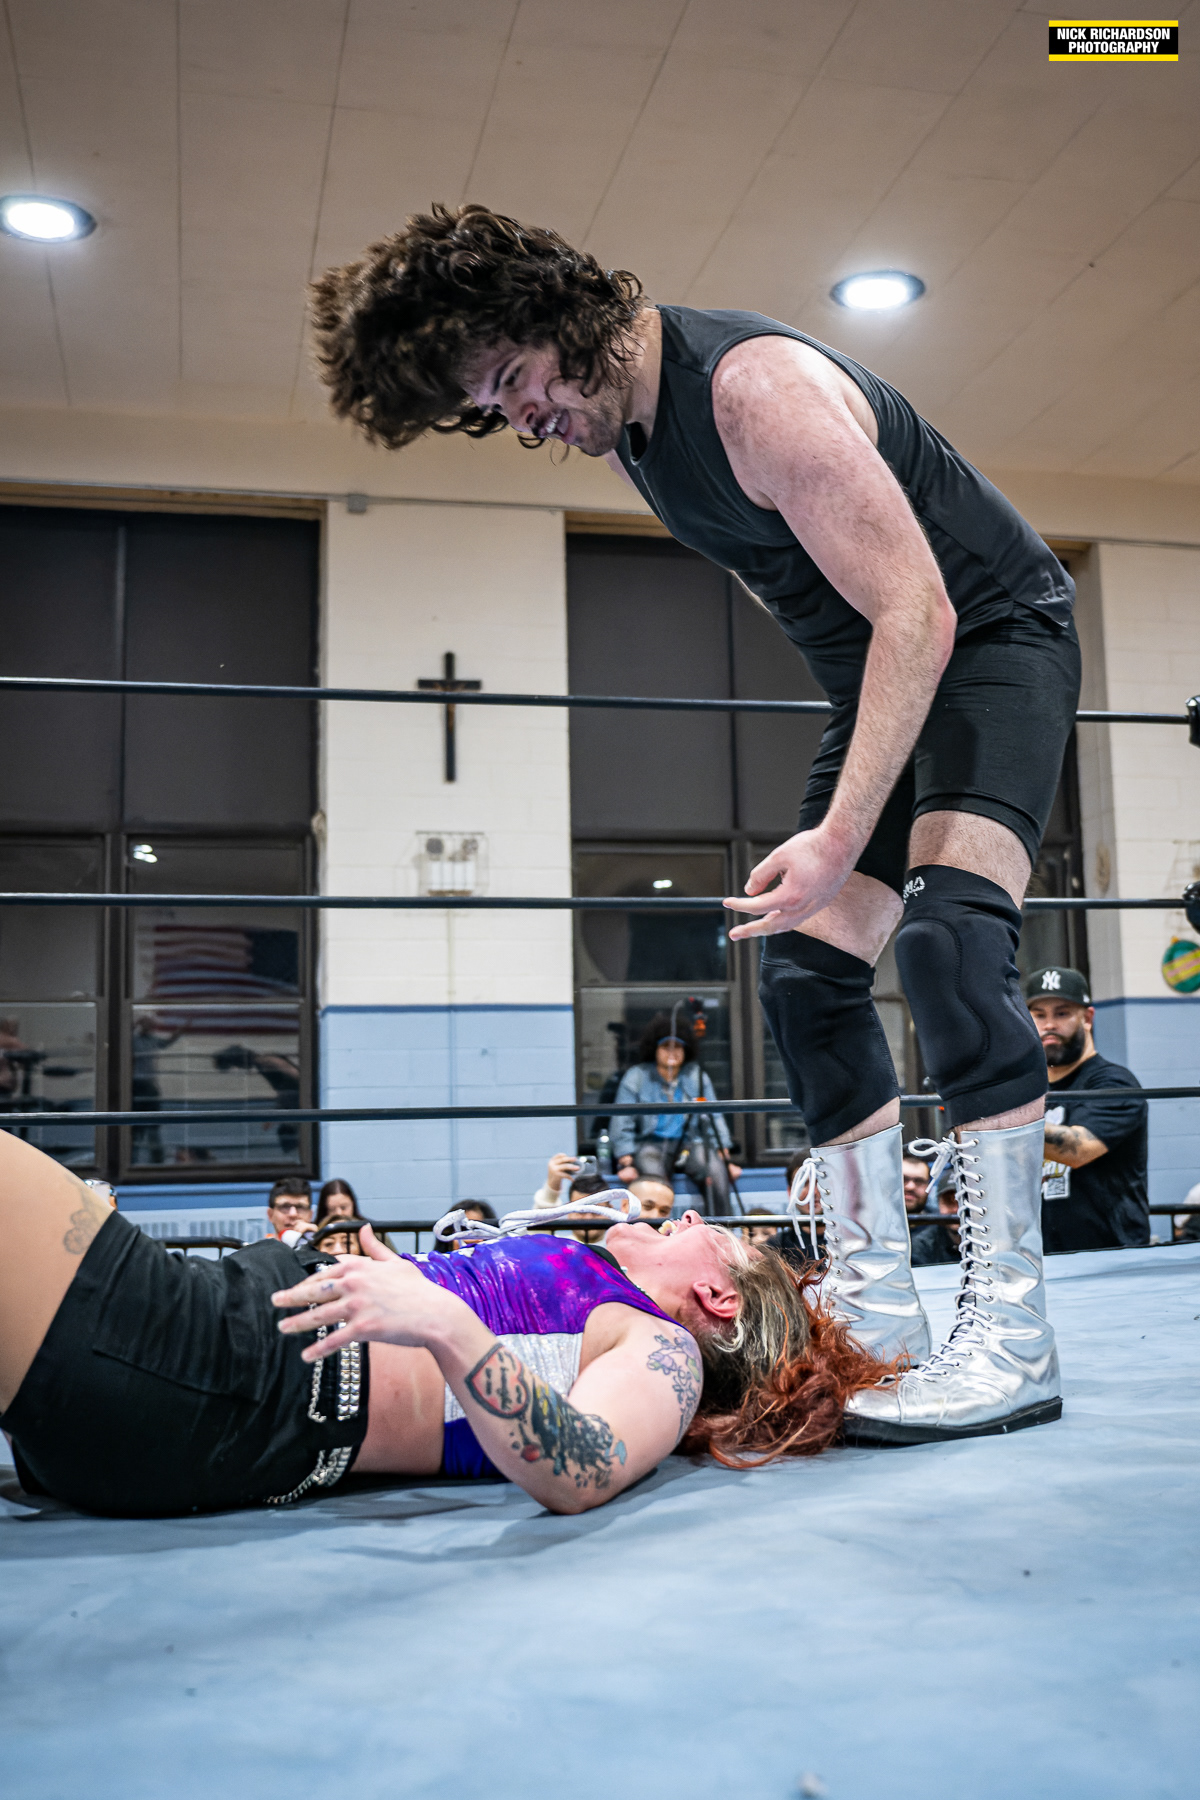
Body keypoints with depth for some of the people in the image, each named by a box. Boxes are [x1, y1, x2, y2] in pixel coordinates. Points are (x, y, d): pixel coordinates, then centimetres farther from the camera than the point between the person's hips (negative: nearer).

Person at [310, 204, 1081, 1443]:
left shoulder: (754, 388, -26)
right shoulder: (618, 429, 2)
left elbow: (920, 612, -30)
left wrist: (840, 837, -36)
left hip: (993, 634, -8)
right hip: (879, 672, 9)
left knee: (948, 933, -29)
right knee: (806, 967, -2)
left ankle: (1010, 1334, -27)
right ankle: (878, 1304, 4)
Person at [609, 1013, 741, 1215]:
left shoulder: (696, 1076, 12)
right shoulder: (636, 1077, 4)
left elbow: (714, 1117, 11)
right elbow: (622, 1123, 0)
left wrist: (726, 1158, -1)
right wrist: (626, 1163, -13)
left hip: (690, 1143, 2)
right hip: (651, 1144, -2)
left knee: (717, 1170, -28)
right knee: (653, 1176, -36)